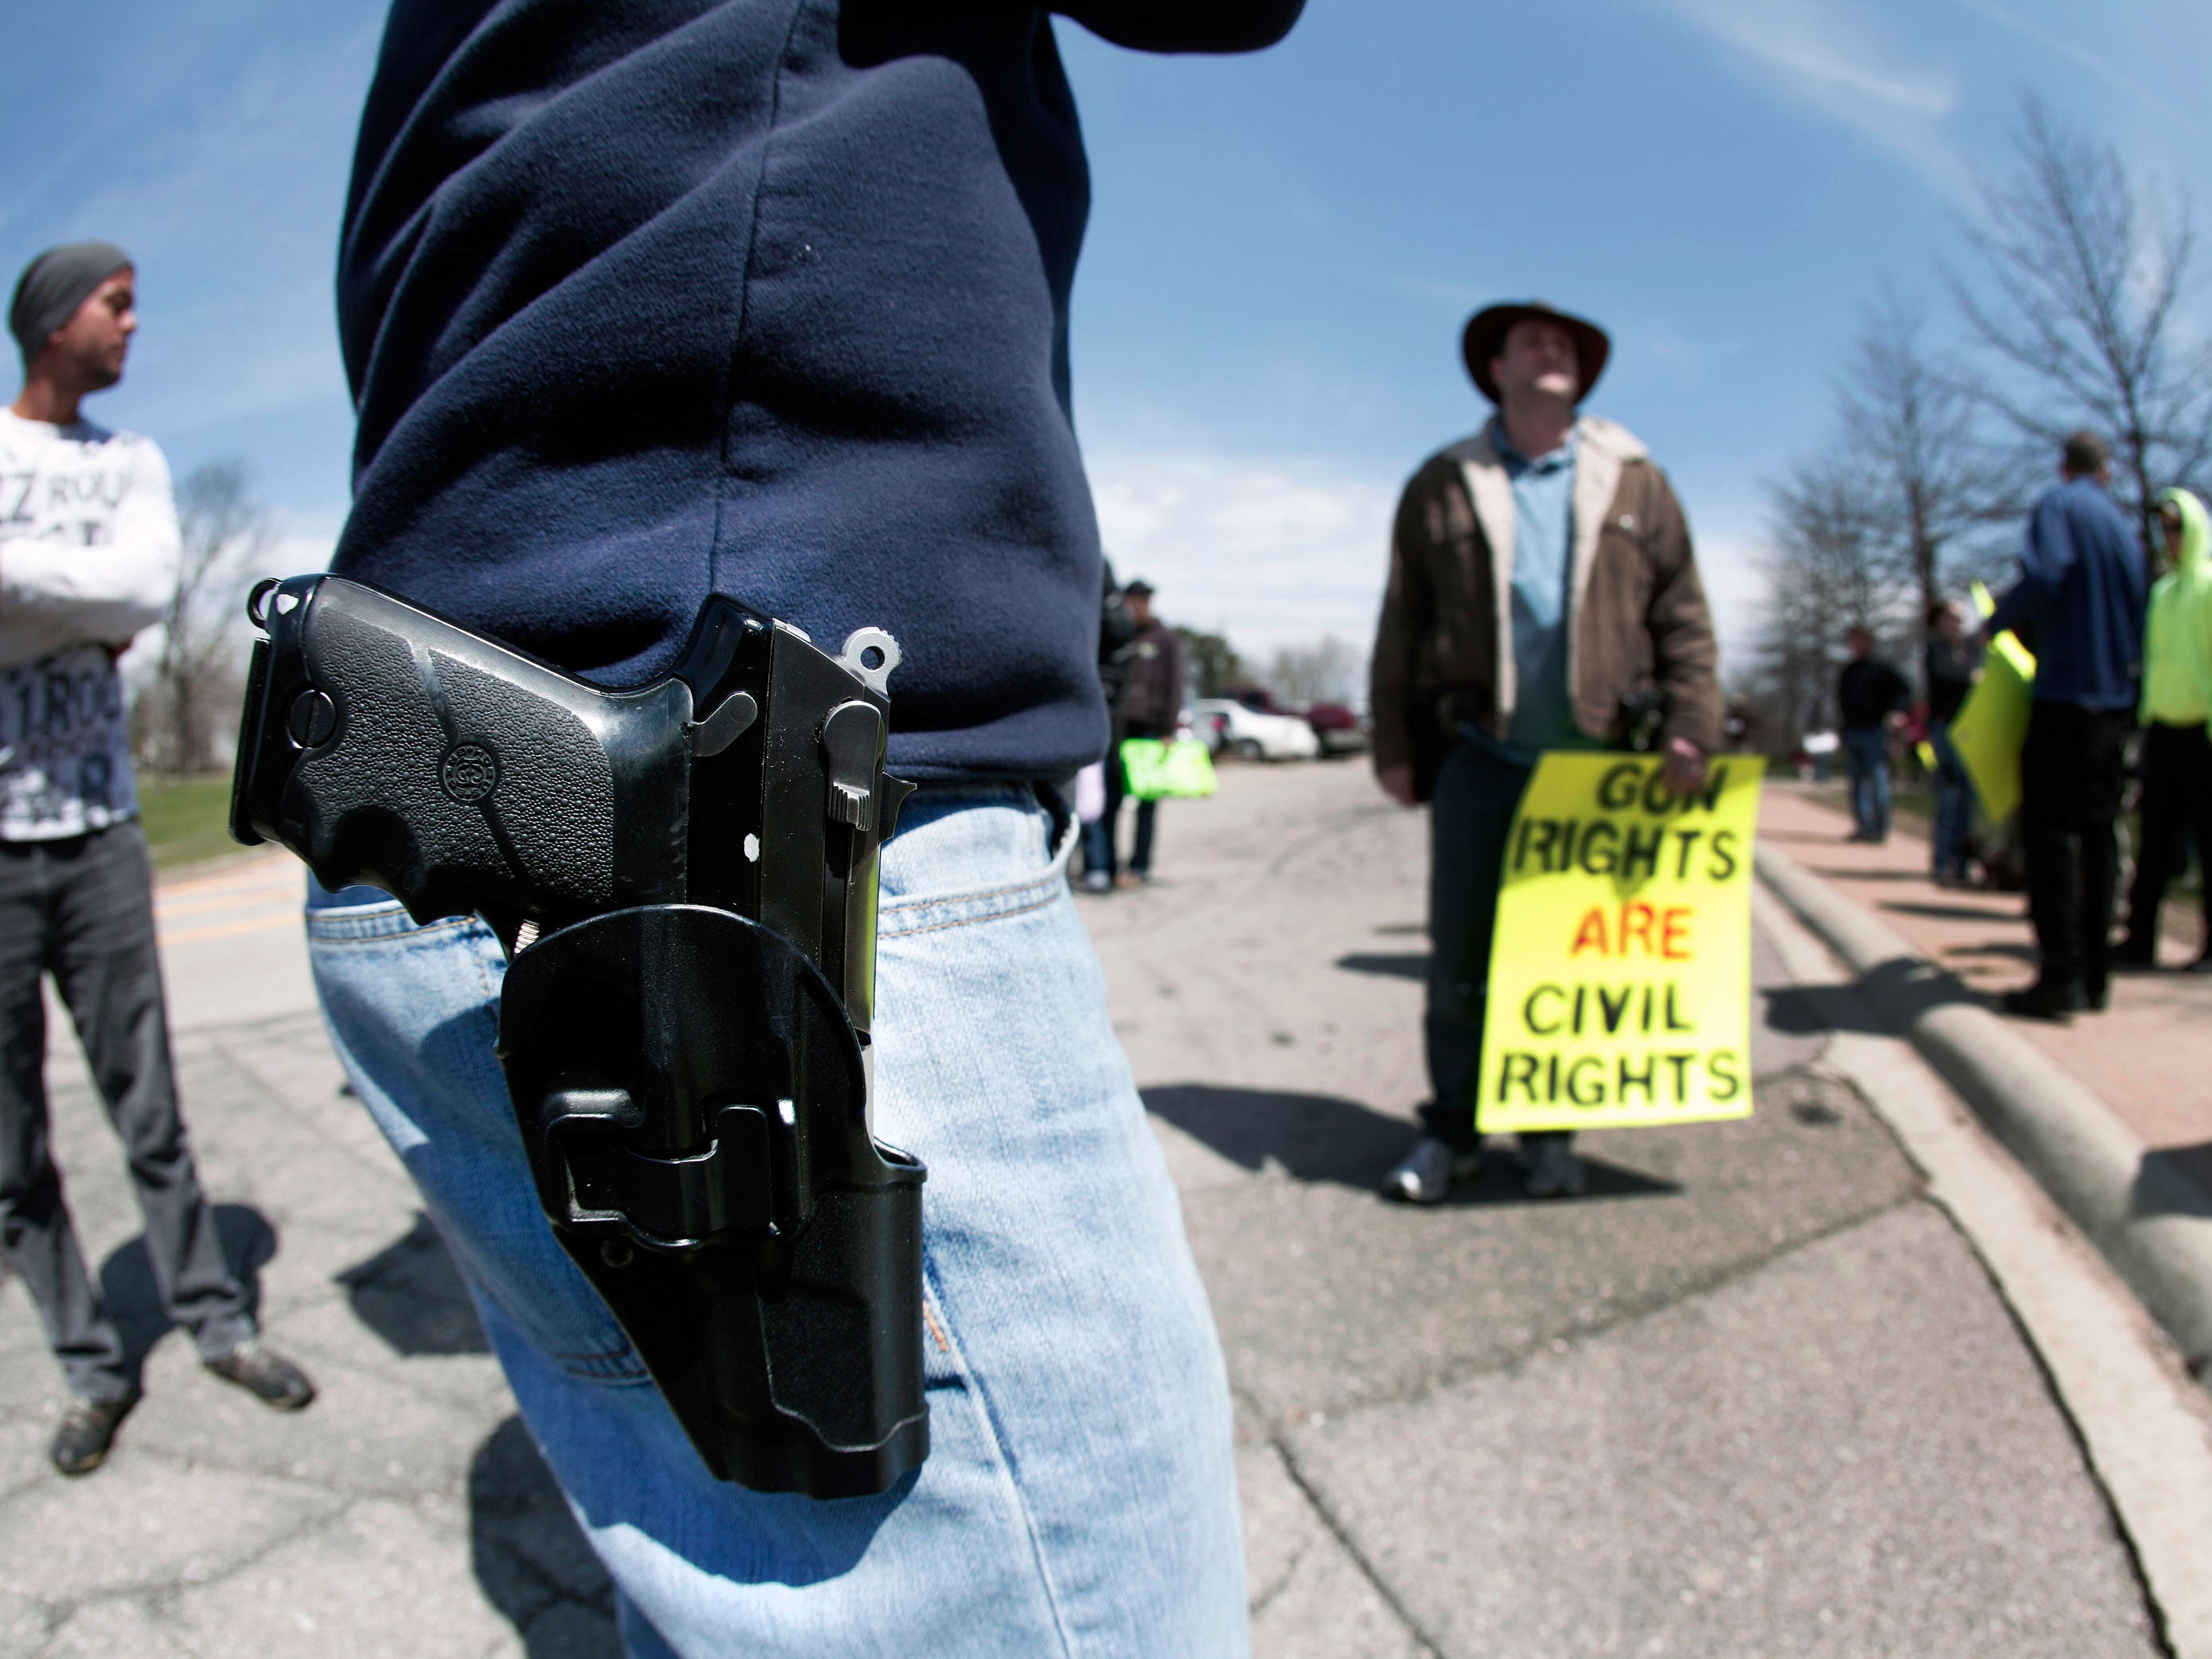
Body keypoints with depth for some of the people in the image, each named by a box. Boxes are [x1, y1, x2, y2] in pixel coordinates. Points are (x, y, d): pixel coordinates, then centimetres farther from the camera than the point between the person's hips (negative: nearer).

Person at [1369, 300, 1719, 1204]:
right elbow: (1401, 625, 8)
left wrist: (1691, 725, -3)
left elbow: (1682, 614, 8)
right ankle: (1453, 1126, 17)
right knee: (1459, 957, 2)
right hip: (1479, 757, 0)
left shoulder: (1634, 481, 10)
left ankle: (1549, 1130, 22)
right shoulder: (1442, 484, 8)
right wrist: (1394, 745, 3)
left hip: (1598, 759, 1)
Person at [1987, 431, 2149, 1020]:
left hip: (2066, 691, -7)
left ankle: (2061, 976, -12)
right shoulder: (2122, 523, 17)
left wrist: (1997, 621, -6)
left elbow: (2043, 579, -22)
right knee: (2098, 832, 10)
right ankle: (2094, 972, 12)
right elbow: (2139, 611, 18)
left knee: (2052, 831, -7)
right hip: (2118, 698, 7)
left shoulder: (2057, 507, -5)